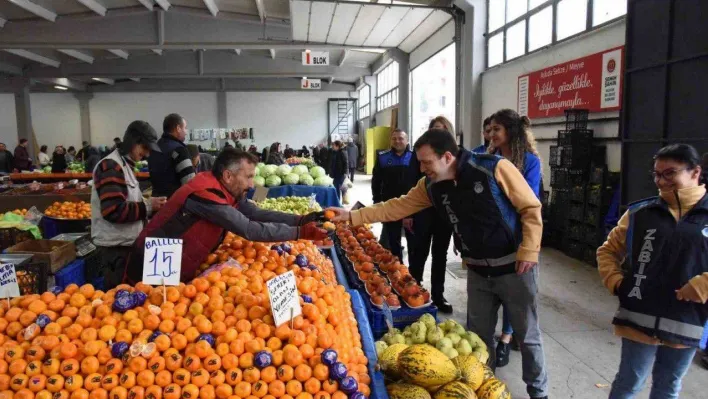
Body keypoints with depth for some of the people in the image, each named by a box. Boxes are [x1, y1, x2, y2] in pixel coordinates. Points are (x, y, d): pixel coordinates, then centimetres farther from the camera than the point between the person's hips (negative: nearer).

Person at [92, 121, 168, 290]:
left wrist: (150, 206, 8)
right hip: (115, 247, -10)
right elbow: (113, 210, -25)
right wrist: (147, 206, -17)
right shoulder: (110, 167, -16)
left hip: (126, 243, 10)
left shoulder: (124, 165, 15)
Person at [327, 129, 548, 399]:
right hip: (478, 271, 5)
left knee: (527, 335, 11)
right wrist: (352, 216, -4)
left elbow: (531, 209, -15)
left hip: (514, 267, -5)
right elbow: (398, 207, 1)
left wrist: (528, 252, -19)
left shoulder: (494, 168, -21)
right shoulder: (431, 186, -4)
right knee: (478, 335, 15)